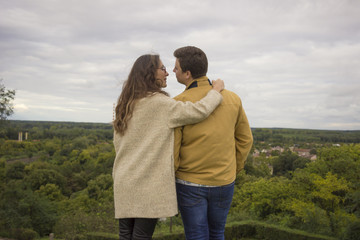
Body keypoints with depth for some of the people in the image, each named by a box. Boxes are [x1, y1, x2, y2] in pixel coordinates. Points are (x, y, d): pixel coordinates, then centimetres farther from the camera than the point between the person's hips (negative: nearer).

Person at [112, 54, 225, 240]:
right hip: (148, 184, -7)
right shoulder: (159, 102, -12)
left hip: (123, 182, 8)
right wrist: (216, 90, -1)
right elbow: (199, 111, -18)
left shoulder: (124, 104, 12)